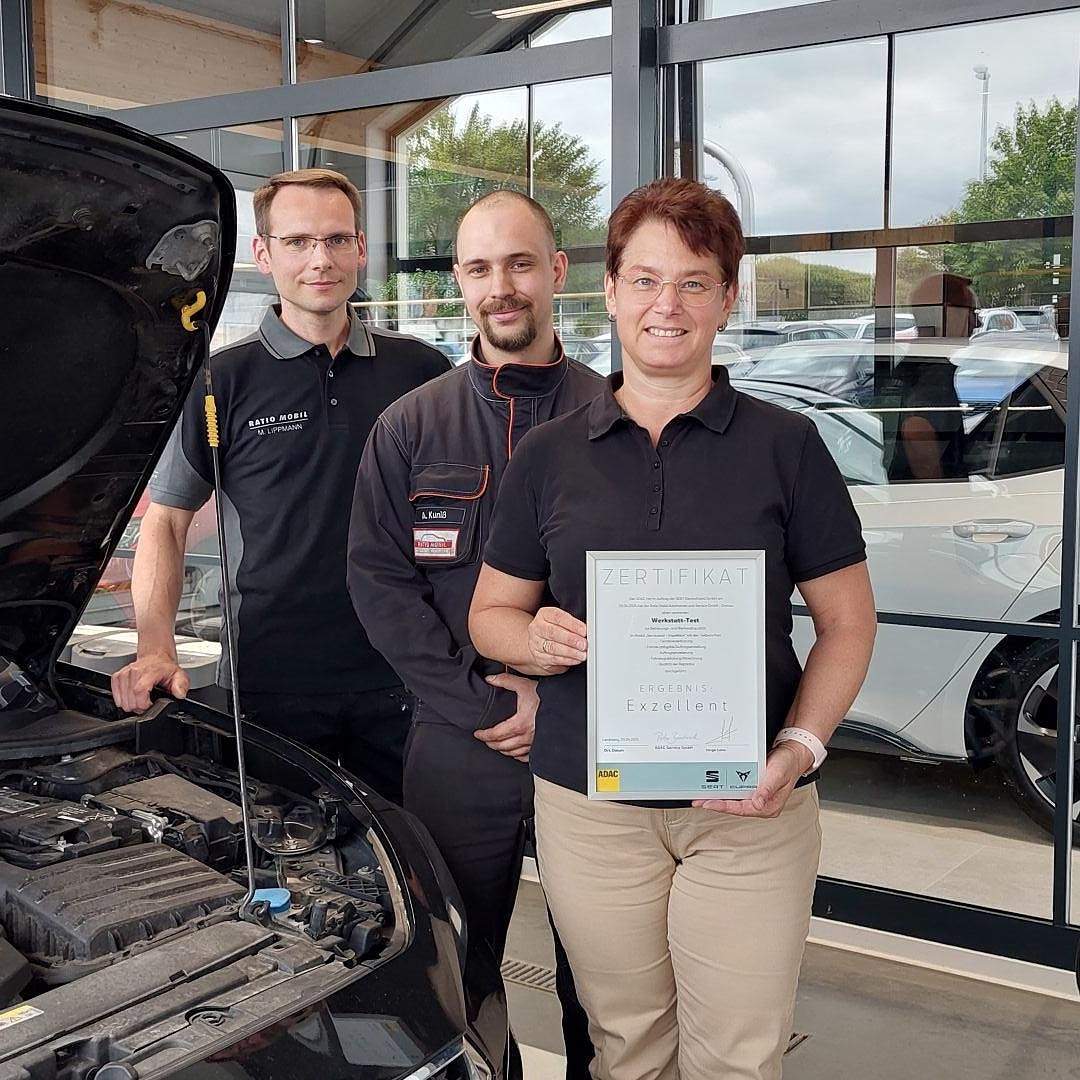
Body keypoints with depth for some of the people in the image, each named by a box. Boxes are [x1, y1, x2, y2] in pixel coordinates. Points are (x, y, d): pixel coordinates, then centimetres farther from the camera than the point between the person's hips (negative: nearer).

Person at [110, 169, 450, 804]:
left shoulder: (424, 372, 5)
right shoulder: (223, 382, 0)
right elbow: (165, 521, 3)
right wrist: (156, 649, -9)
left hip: (401, 682, 2)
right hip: (271, 686, -1)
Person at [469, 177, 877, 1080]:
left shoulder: (785, 445, 2)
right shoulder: (549, 454, 8)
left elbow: (847, 622, 3)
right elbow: (490, 613, 14)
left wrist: (801, 745, -13)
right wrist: (537, 639, -10)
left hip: (748, 811, -1)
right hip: (587, 804, 2)